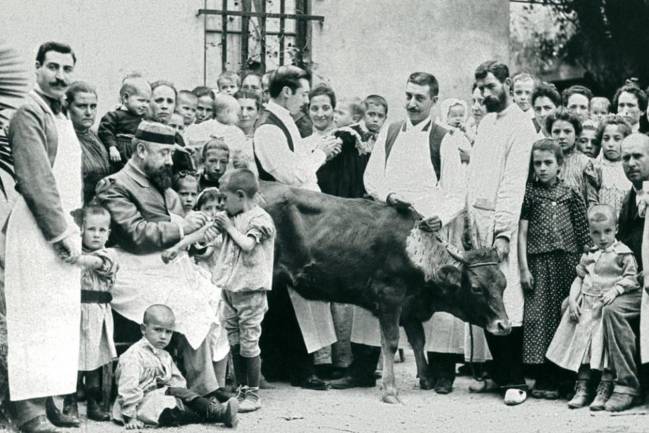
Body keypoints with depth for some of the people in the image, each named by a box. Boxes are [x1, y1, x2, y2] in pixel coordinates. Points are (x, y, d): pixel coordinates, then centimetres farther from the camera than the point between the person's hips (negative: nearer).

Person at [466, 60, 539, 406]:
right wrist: (469, 221, 10)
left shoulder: (520, 125, -6)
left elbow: (514, 183, -12)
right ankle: (498, 373, 13)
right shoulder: (486, 122, 18)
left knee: (506, 300, -8)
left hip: (501, 221, -7)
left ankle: (515, 380, -5)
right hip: (477, 217, 7)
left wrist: (503, 232, -17)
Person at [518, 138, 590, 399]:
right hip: (539, 263, -2)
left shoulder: (570, 195, 8)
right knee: (539, 317, -5)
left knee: (566, 316, 0)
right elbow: (522, 233, 1)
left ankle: (559, 378, 7)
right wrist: (523, 268, -5)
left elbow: (582, 234, 9)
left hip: (566, 262, 2)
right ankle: (543, 380, -1)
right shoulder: (530, 194, 3)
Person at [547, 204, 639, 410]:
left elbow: (631, 278, -4)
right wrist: (572, 300, 2)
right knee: (581, 340, 0)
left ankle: (605, 390, -11)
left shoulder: (623, 254, 0)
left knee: (607, 344, -15)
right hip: (585, 305, 5)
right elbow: (579, 279, 15)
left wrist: (615, 290, -18)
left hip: (609, 305, -5)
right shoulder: (588, 256, 17)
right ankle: (582, 388, 6)